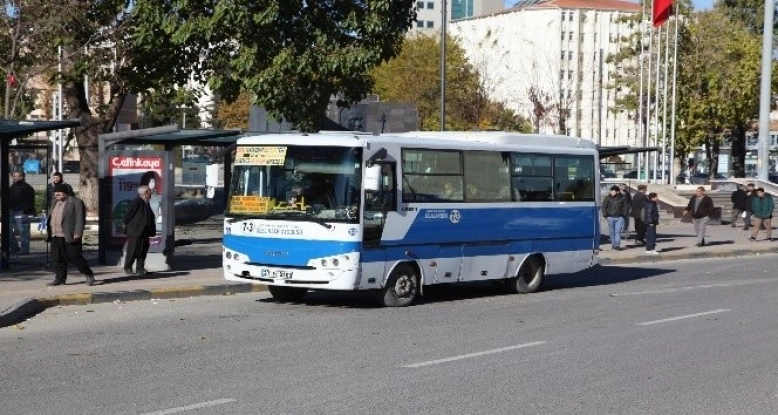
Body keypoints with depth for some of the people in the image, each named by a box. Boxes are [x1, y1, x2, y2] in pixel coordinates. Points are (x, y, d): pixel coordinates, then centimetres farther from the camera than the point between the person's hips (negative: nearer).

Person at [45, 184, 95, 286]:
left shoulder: (76, 202, -6)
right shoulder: (55, 202, 18)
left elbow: (80, 219, -11)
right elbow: (51, 218, 24)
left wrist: (77, 233, -18)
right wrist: (48, 232, 18)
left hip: (70, 237, -7)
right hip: (55, 237, 7)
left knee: (75, 257, -6)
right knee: (57, 258, 6)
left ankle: (89, 275, 6)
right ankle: (60, 278, 14)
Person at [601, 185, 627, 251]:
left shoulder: (622, 198, 3)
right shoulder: (607, 198, 2)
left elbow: (625, 207, 11)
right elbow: (604, 207, 6)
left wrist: (624, 215, 2)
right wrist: (605, 215, -2)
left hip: (619, 217, -1)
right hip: (610, 217, 1)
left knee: (618, 231, -8)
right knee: (612, 232, 6)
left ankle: (617, 245, -10)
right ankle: (613, 245, 14)